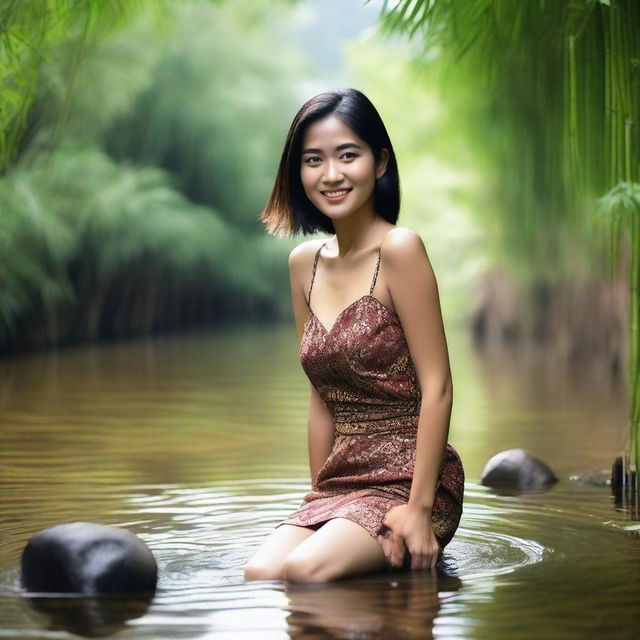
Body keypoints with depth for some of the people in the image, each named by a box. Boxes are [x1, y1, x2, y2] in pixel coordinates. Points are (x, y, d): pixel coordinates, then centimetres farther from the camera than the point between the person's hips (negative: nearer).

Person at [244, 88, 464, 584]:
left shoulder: (399, 249, -11)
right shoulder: (305, 263, 10)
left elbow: (437, 387, -14)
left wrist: (419, 509, -18)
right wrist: (320, 497, 9)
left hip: (409, 477, -6)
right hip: (342, 480, 6)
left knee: (304, 570, -27)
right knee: (259, 575, -19)